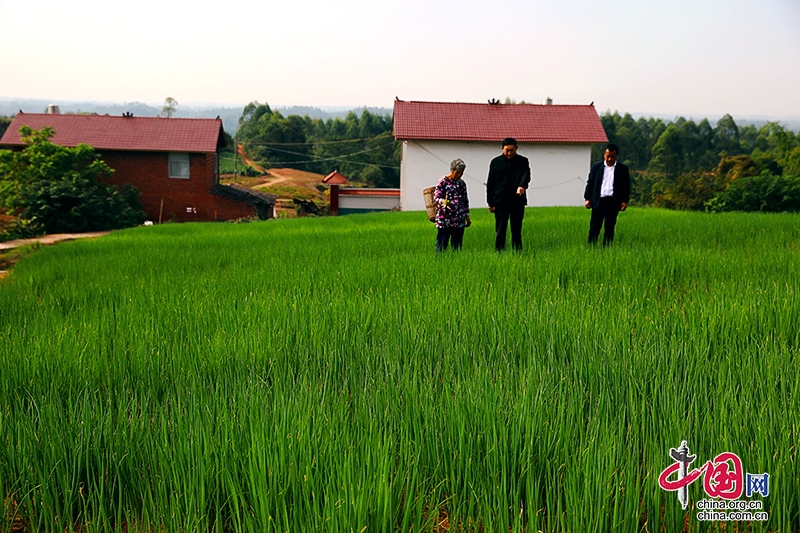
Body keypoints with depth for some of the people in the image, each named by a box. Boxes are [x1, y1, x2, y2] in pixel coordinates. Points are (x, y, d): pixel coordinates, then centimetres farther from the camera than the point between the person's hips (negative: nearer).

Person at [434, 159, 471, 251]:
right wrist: (442, 201, -32)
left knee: (457, 245, 7)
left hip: (459, 220, 5)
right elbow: (436, 197, -9)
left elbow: (465, 201, 19)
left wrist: (467, 216, 17)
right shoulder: (443, 182, -4)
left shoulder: (462, 183, 13)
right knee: (442, 243, -4)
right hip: (444, 219, -5)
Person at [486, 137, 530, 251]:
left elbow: (526, 175, -16)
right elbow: (490, 183, 8)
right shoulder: (496, 162, 6)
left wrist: (522, 186, -39)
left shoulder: (523, 161, 3)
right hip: (501, 202, 0)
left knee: (517, 230, 6)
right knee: (500, 230, 0)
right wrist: (490, 202, 6)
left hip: (518, 201, 0)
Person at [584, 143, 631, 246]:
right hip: (598, 201, 0)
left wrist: (625, 201, -3)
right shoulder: (596, 166, 9)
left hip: (613, 202, 0)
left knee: (610, 227, 5)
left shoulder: (623, 169, 6)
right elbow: (590, 183, 9)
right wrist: (587, 198, 2)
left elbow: (627, 186, 7)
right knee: (594, 226, 0)